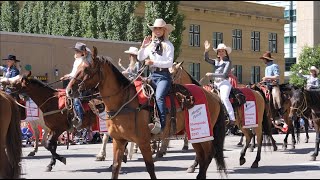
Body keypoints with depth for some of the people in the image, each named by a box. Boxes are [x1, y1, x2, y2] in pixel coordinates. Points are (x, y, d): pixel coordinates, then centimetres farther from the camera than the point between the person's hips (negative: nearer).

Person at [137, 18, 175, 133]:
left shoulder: (168, 45, 0)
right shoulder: (151, 45, 16)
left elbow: (170, 63, -10)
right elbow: (140, 58, 20)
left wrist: (154, 62, -18)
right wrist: (143, 46, 4)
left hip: (163, 75, -7)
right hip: (152, 75, 7)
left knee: (159, 96, -30)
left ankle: (161, 124, -38)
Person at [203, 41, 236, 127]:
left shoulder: (228, 62, -3)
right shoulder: (216, 61, 17)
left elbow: (224, 74, -12)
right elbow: (206, 59, 8)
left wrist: (212, 74, -14)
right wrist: (206, 50, -9)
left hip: (224, 83, -8)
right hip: (216, 83, 8)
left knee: (224, 98, -28)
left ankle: (232, 119, -33)